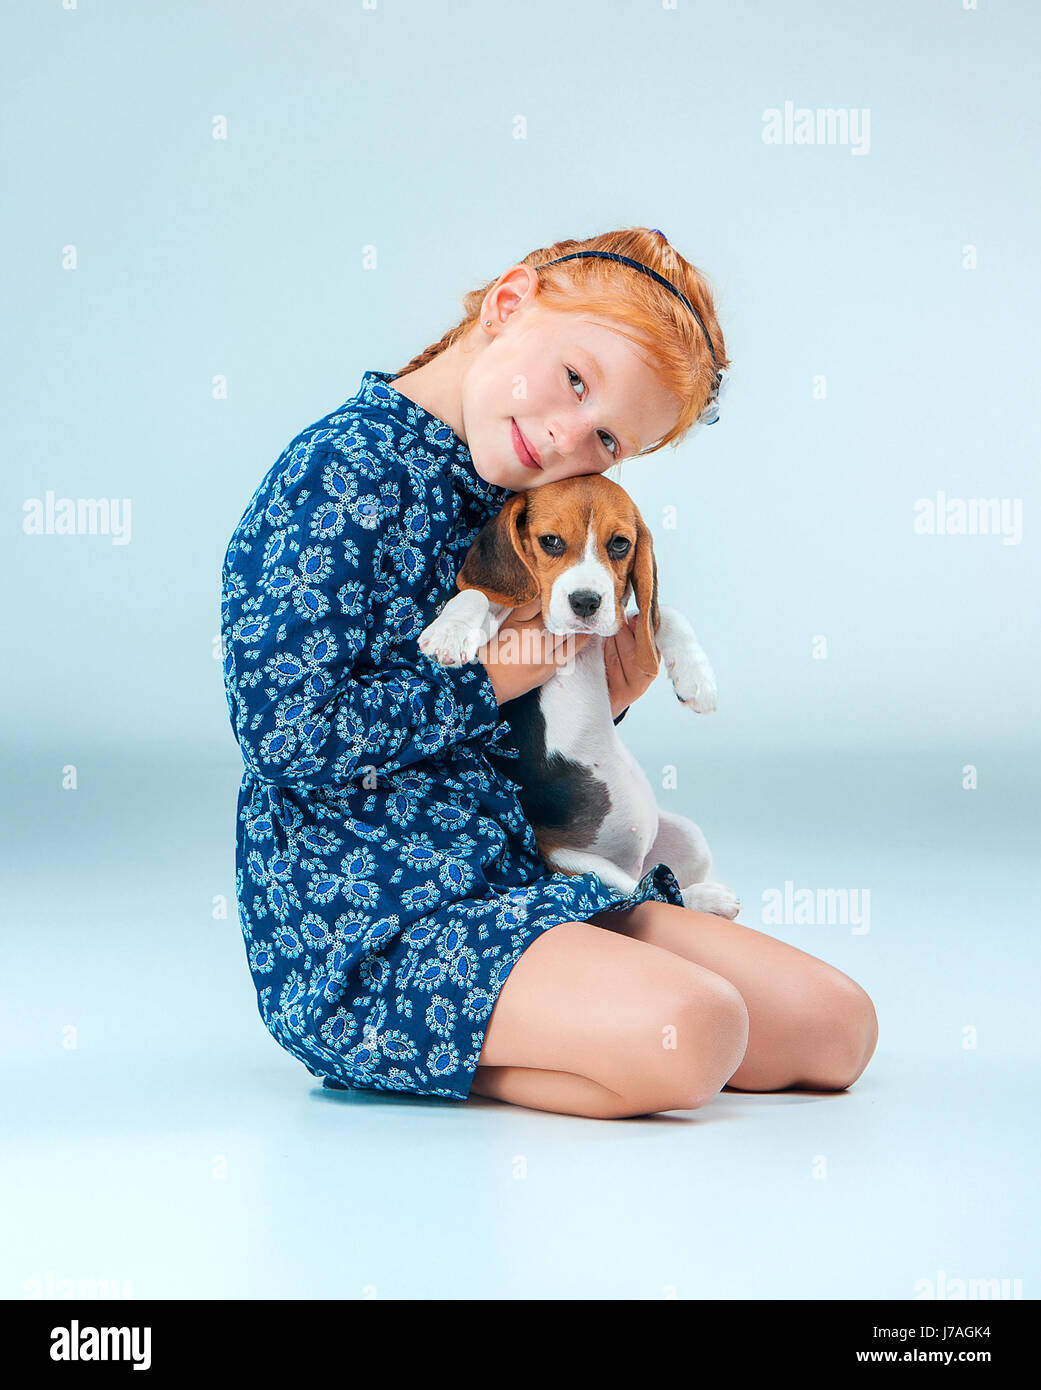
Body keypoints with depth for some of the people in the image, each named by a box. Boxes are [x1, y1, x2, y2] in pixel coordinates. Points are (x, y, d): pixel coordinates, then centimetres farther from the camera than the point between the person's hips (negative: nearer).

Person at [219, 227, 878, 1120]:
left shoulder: (502, 499, 14)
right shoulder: (346, 470, -13)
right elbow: (289, 735, -21)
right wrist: (491, 677, -11)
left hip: (517, 884, 9)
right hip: (365, 925, -9)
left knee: (837, 1025, 0)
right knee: (688, 1033, -31)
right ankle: (427, 1054, -5)